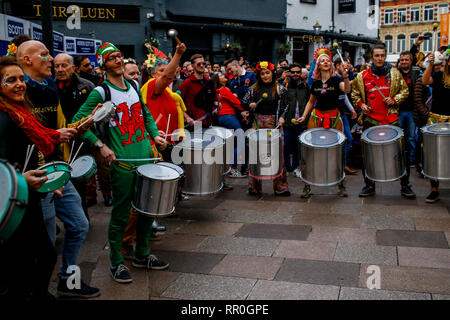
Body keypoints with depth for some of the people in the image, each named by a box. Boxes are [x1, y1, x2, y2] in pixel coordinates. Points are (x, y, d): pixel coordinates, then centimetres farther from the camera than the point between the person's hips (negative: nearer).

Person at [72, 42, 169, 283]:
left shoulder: (134, 86, 11)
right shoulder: (101, 92, -8)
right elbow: (78, 121, -11)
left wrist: (155, 135, 6)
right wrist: (100, 145, -17)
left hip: (146, 158, 6)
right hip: (122, 162, -6)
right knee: (121, 214, 2)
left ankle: (142, 255, 31)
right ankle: (116, 263, 18)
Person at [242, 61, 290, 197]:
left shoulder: (280, 89, 4)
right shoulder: (254, 89, 8)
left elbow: (285, 106, 8)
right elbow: (244, 102, 12)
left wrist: (282, 117, -7)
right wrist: (250, 105, -8)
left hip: (275, 123, -2)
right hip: (258, 123, 2)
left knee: (277, 153, -3)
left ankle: (280, 187, 6)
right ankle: (254, 187, 9)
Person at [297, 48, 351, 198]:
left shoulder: (336, 80, -2)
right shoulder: (315, 83, 9)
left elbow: (347, 90, -23)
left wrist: (345, 75, -39)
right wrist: (304, 116, 8)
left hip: (333, 117, -2)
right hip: (316, 117, 2)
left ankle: (341, 185, 15)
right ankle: (307, 186, 6)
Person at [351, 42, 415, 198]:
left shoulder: (394, 73, 6)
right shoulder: (362, 76, 6)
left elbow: (404, 91, 11)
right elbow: (355, 93, 17)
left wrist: (394, 100, -6)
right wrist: (360, 104, 0)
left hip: (391, 118, 0)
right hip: (370, 119, 1)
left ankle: (405, 185, 11)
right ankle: (369, 185, 19)